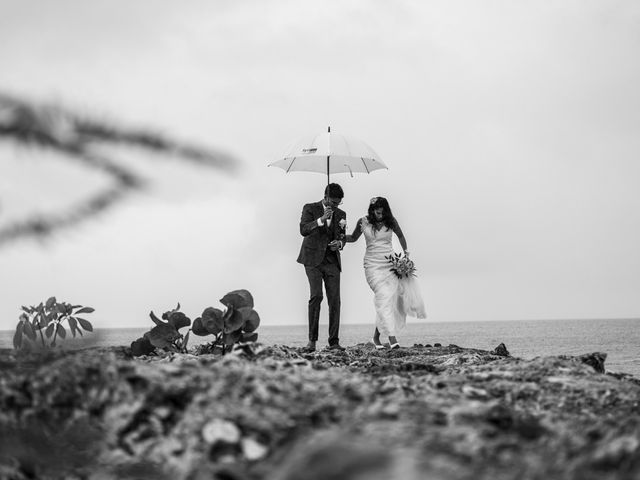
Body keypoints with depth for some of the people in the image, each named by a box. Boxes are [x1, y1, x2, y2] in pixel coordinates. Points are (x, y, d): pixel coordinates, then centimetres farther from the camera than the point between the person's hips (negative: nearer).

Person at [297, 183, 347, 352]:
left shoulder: (341, 214, 13)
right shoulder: (310, 208, 1)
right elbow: (303, 230, -13)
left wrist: (339, 243, -2)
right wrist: (321, 219, -25)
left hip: (332, 261, 4)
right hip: (313, 259, -4)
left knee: (335, 300, -5)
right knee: (316, 295, -18)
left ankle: (334, 341, 0)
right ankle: (312, 339, -11)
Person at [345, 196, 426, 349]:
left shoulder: (390, 221, 3)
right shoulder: (363, 222, -1)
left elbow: (400, 236, 20)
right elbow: (353, 238, 15)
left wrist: (406, 252, 11)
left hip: (390, 262, 3)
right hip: (373, 265, -3)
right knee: (384, 296, -18)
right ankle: (391, 337, -23)